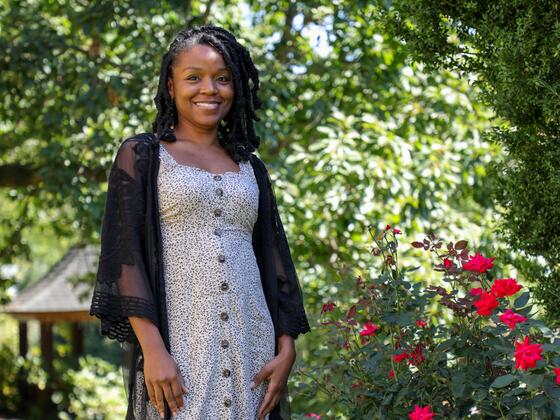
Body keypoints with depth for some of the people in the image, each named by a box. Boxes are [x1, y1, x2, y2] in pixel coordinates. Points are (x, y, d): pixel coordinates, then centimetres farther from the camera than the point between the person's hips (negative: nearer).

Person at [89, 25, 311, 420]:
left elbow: (276, 264, 15)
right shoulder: (142, 155, 5)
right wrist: (152, 349, -14)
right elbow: (125, 257, -4)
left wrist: (286, 350, 2)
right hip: (177, 343, -4)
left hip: (251, 344, 4)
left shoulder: (250, 169, 17)